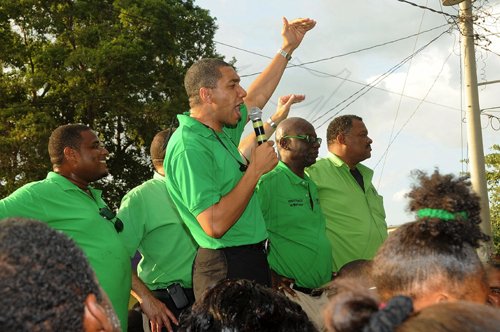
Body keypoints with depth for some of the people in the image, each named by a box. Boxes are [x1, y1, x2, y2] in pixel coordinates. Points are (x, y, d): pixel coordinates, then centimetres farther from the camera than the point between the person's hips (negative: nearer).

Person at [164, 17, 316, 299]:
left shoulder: (222, 132, 11)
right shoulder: (189, 146, -18)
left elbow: (255, 99, 31)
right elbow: (214, 225, -25)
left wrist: (288, 48, 35)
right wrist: (256, 169, -17)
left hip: (253, 261, 10)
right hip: (227, 268, -10)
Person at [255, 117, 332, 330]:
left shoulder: (311, 186, 16)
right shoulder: (268, 183, -11)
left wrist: (332, 280, 15)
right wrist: (274, 284, -17)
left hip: (324, 294, 8)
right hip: (292, 296, -8)